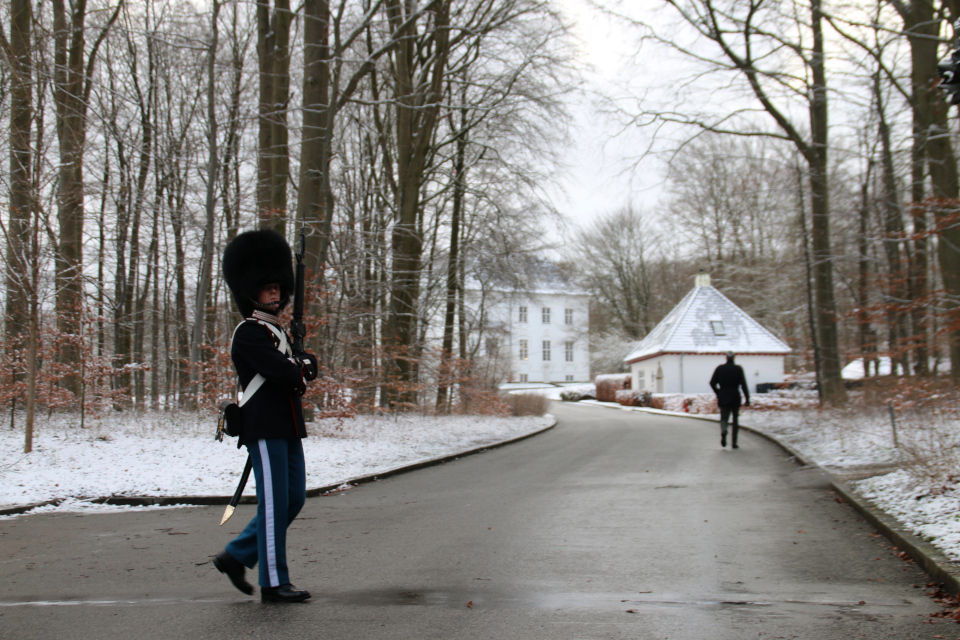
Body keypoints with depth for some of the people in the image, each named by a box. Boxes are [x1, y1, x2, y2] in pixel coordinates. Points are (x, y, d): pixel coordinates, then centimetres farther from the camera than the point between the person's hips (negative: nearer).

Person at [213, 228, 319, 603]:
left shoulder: (278, 331, 20)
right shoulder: (248, 334, -10)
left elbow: (307, 368, 17)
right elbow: (284, 373, -20)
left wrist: (298, 369, -5)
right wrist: (300, 369, 0)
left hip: (288, 428, 9)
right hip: (265, 428, -9)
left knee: (293, 498, 11)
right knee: (274, 502, -6)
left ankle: (236, 556, 22)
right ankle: (274, 583, 2)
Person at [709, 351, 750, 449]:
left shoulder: (720, 368, 2)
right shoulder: (738, 369, -2)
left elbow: (712, 383, 1)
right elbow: (743, 384, -9)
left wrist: (718, 393, 16)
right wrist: (747, 398, -8)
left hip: (723, 398, 1)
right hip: (735, 398, -1)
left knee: (724, 418, 3)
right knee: (735, 420, 12)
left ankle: (723, 431, -32)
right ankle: (734, 443, 11)